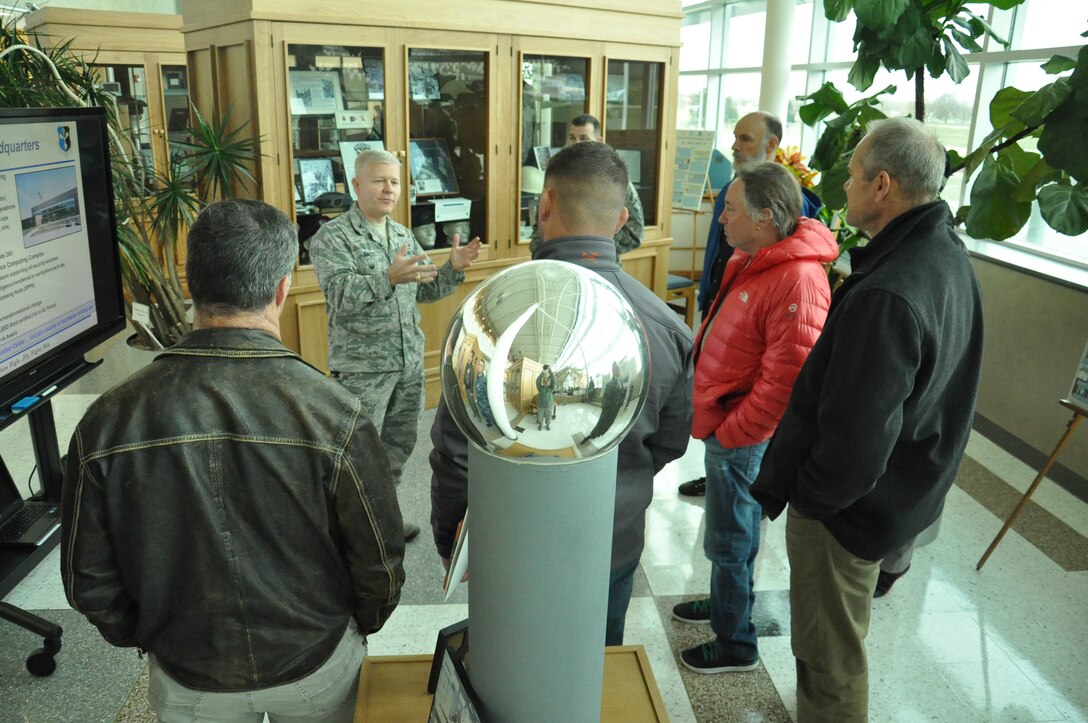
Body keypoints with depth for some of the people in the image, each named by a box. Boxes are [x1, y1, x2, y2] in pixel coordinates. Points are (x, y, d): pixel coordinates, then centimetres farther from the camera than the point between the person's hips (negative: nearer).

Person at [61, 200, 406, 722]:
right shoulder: (334, 415, -26)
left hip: (187, 680, 2)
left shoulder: (108, 422, -20)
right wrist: (358, 626, 6)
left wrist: (145, 638, 12)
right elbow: (380, 564, -16)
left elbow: (88, 580, -8)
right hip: (316, 665, -1)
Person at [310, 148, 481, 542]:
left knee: (400, 443, 16)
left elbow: (425, 290, 16)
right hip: (363, 366, -7)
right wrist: (390, 278, -37)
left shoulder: (404, 235, 12)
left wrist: (454, 268, -2)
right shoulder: (332, 237, -9)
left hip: (409, 362, 7)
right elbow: (340, 295, -23)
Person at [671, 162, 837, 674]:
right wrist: (712, 417, 14)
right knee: (733, 533, 26)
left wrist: (730, 432, -18)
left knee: (729, 542, 7)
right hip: (723, 425, 9)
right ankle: (726, 603, 47)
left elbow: (786, 380, -28)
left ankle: (735, 645, 26)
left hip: (743, 440, -9)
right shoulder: (751, 261, 6)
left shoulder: (797, 280, -26)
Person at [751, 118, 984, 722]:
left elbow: (855, 438, -33)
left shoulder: (885, 297, -33)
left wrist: (806, 494, -15)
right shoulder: (948, 255, 1)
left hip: (848, 506, -10)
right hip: (908, 488, 10)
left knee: (829, 658, 12)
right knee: (838, 642, 30)